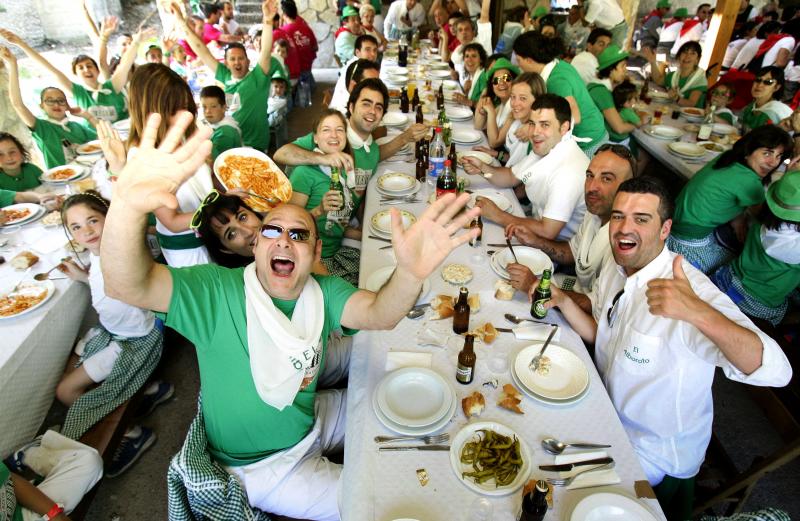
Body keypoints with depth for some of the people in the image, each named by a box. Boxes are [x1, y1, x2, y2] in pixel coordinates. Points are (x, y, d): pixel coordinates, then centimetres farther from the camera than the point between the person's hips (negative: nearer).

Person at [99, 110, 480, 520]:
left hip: (312, 420, 5)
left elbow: (379, 314, -31)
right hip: (258, 466, -4)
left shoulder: (322, 292, -13)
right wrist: (127, 206, -61)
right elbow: (128, 286, -40)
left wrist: (409, 274, -55)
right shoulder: (217, 292, -24)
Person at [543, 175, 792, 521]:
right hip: (610, 417, 6)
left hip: (658, 452, -6)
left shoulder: (689, 289, -31)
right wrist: (563, 302, -14)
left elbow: (775, 371, -42)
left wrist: (698, 312, -59)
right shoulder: (615, 267, -7)